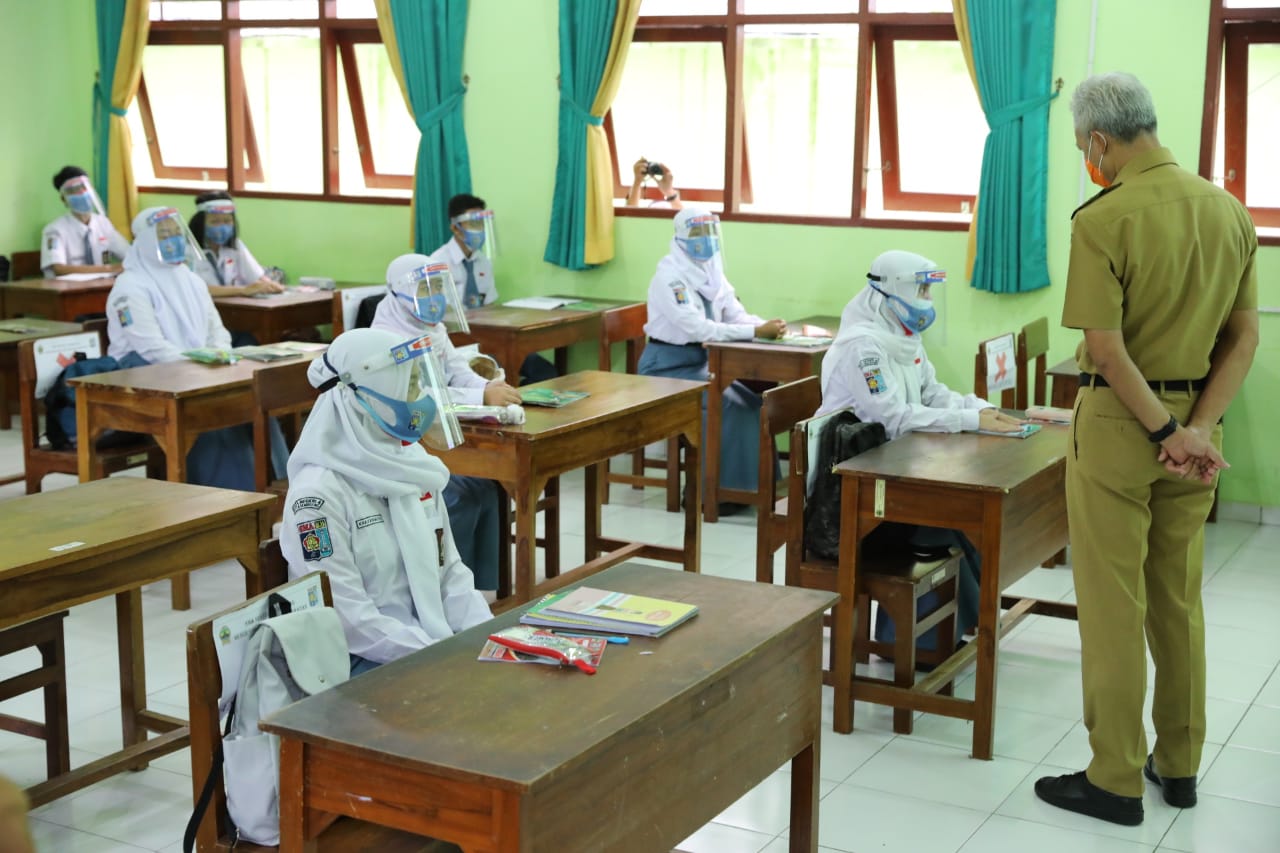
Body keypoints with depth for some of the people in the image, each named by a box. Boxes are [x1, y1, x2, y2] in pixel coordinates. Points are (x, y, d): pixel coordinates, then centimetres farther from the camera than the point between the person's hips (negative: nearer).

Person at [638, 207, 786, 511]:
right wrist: (757, 332, -32)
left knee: (750, 401, -8)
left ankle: (748, 482, -1)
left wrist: (768, 325, -22)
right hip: (668, 365, -8)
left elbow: (737, 315, 1)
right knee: (725, 405, -24)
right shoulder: (670, 275, -19)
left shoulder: (711, 272, 6)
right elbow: (698, 328, -29)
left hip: (701, 361, 8)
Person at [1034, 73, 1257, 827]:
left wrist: (1165, 433, -14)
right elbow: (1245, 338, 1)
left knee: (1113, 606, 3)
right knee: (1180, 600, 17)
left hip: (1120, 422, -6)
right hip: (1195, 417, 6)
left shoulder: (1105, 218, -17)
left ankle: (1117, 780, 10)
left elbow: (1106, 348, -21)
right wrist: (1199, 427, -5)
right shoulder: (1230, 211, 2)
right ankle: (1180, 763, 27)